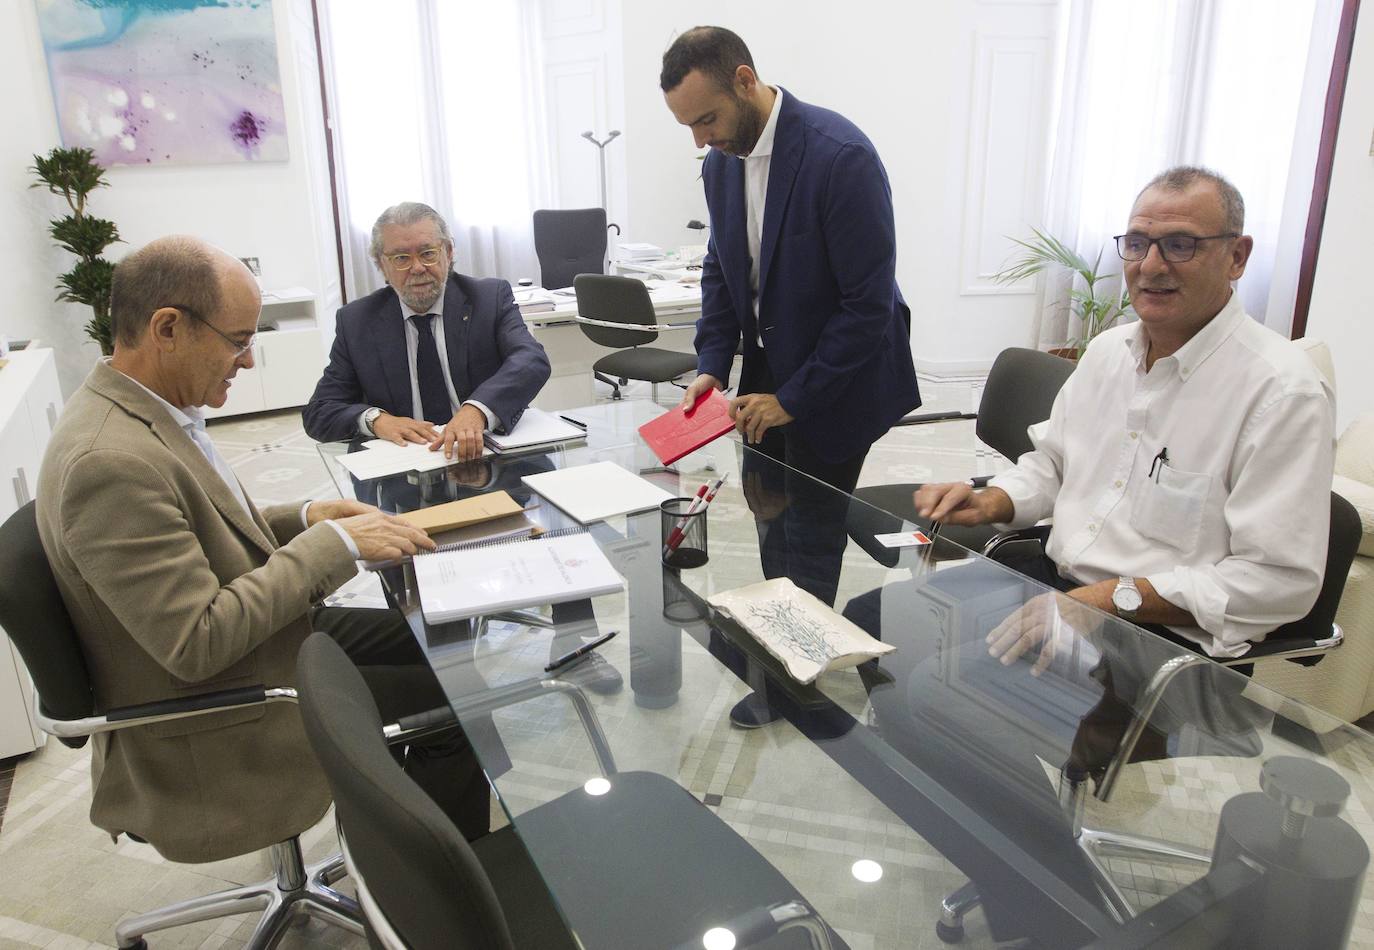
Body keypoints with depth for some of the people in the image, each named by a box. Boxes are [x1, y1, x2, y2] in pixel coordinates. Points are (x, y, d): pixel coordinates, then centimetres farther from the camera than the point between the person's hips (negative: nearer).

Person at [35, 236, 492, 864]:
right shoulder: (110, 459, -31)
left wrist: (303, 519, -4)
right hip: (212, 729, -9)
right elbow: (197, 644, -30)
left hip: (255, 638, 9)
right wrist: (334, 544, -25)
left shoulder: (135, 408, -1)